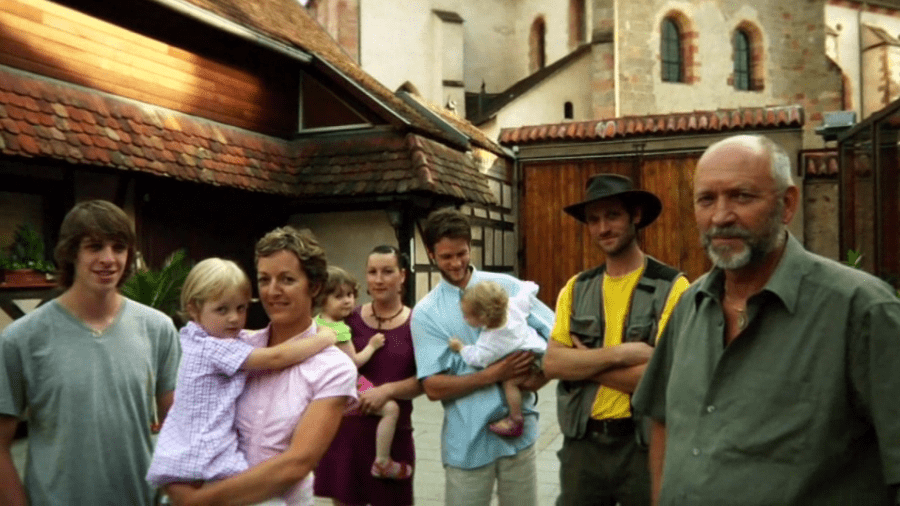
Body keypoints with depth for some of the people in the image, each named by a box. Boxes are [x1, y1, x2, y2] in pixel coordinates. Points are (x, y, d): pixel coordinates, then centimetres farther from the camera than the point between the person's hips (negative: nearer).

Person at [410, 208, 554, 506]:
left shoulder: (507, 287, 1)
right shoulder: (425, 313, -2)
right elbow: (434, 388, -9)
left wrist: (538, 379, -16)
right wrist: (494, 374, -18)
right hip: (467, 441, -1)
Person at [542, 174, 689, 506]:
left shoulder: (672, 288, -10)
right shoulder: (575, 289, 4)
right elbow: (552, 364, -5)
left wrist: (584, 363, -11)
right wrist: (619, 354, -17)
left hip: (645, 444, -4)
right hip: (581, 442, 4)